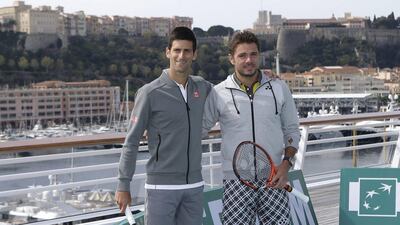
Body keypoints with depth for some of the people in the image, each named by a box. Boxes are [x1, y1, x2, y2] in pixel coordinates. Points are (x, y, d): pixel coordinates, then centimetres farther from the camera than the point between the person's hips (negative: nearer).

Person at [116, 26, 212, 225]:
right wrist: (123, 185, -7)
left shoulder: (202, 87, 7)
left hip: (194, 185, 5)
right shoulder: (150, 93, -8)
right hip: (161, 186, -5)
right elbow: (131, 142, -5)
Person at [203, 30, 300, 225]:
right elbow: (198, 129, 9)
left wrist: (286, 164, 0)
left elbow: (291, 130, 12)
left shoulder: (279, 88, 6)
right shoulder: (218, 93, 0)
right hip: (236, 183, -1)